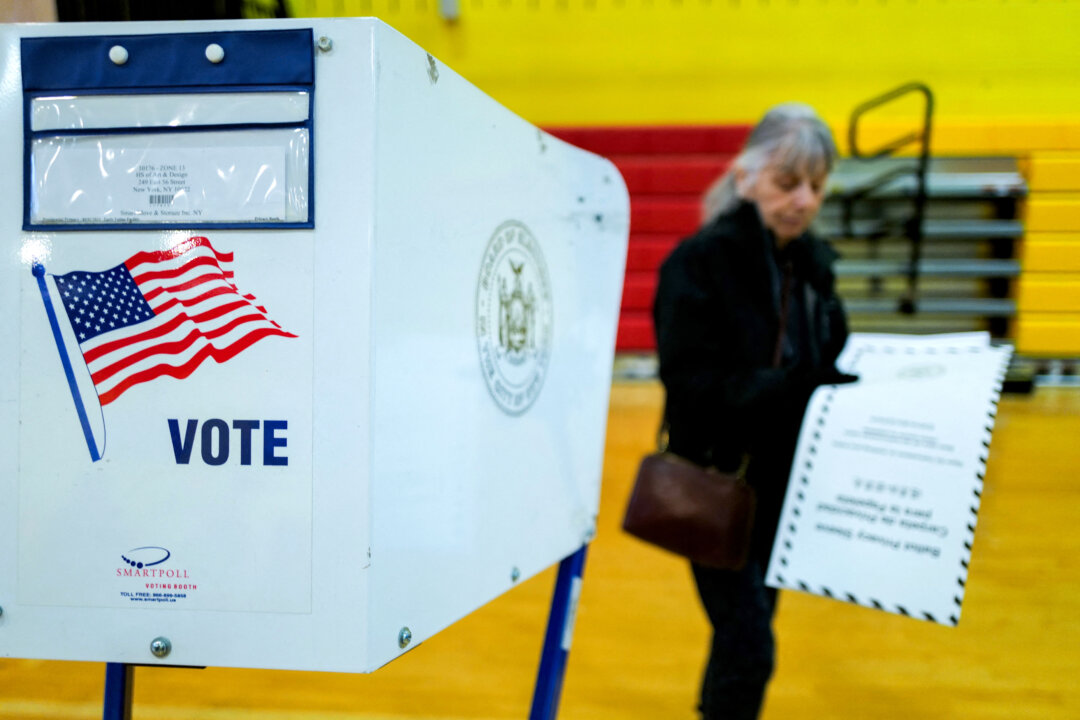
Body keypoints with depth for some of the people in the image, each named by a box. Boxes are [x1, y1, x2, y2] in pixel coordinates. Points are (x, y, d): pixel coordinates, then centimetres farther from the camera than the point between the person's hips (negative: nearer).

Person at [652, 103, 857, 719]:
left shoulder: (814, 262, 4)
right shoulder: (699, 261, -15)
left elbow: (830, 367, 9)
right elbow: (693, 383, -23)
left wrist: (861, 376, -11)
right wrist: (791, 389, -33)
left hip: (784, 480, 6)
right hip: (717, 482, -6)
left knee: (746, 627, 19)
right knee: (750, 645, -7)